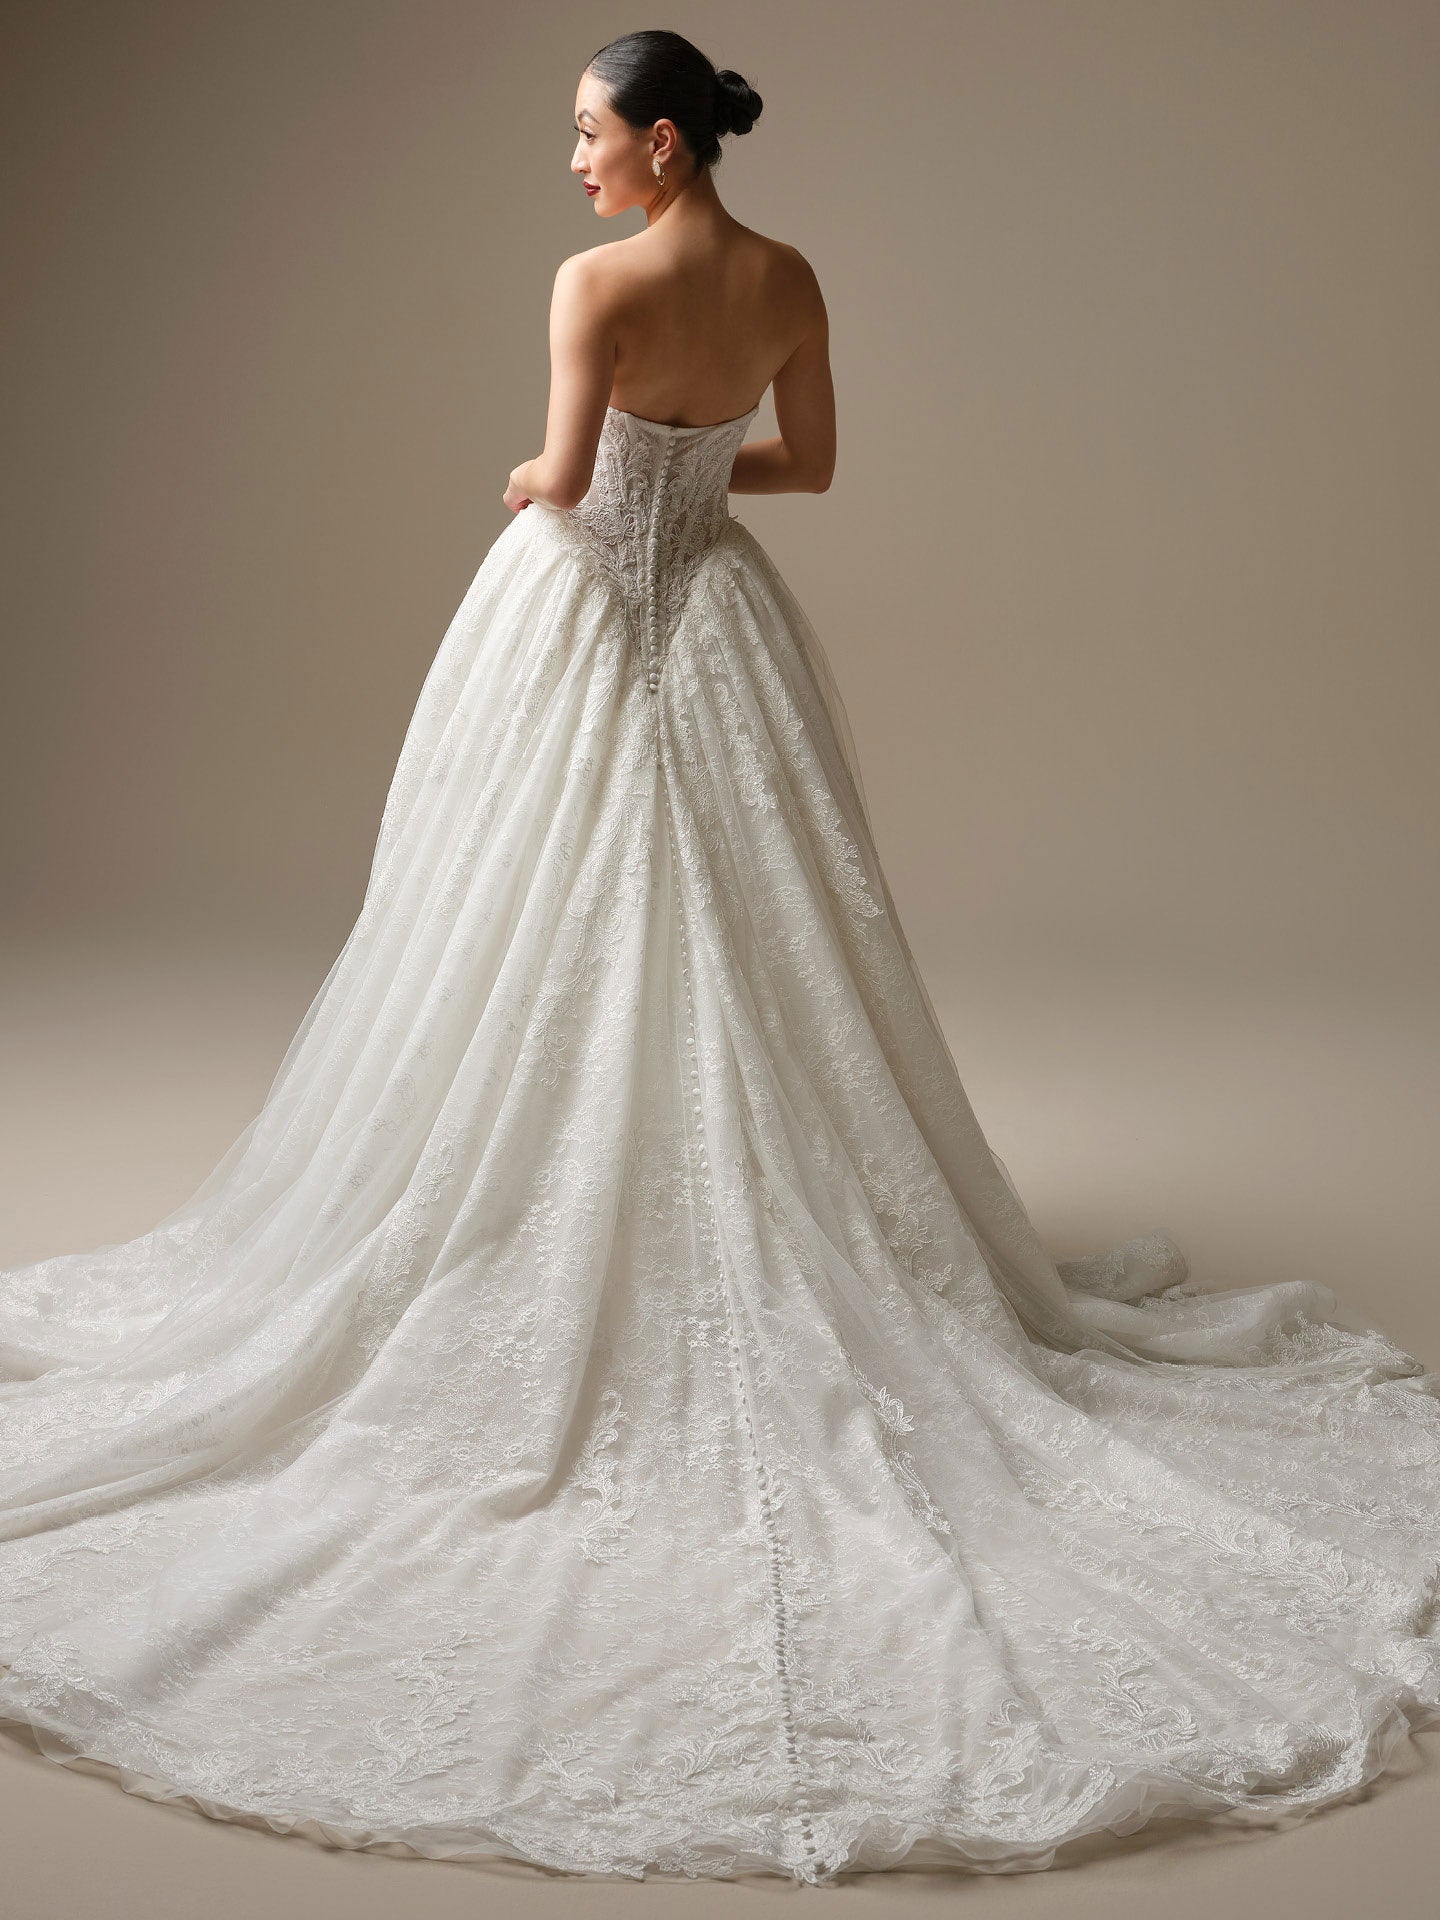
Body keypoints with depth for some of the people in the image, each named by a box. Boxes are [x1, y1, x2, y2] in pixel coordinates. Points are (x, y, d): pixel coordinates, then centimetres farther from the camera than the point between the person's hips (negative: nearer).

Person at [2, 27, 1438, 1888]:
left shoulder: (597, 282, -14)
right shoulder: (788, 280, 3)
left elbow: (564, 476, -18)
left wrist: (543, 484, 3)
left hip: (584, 618, -5)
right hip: (718, 620, 5)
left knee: (552, 948, 3)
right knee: (745, 949, 11)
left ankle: (543, 1266, 10)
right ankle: (777, 1260, 18)